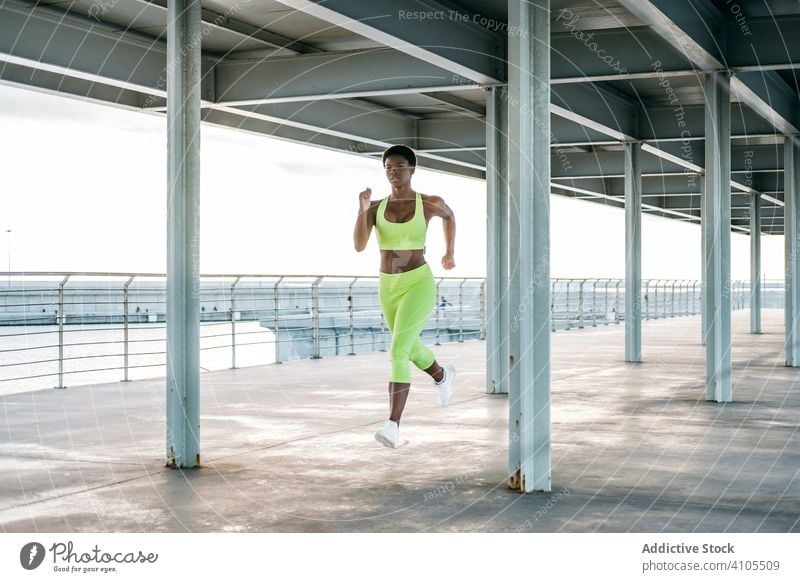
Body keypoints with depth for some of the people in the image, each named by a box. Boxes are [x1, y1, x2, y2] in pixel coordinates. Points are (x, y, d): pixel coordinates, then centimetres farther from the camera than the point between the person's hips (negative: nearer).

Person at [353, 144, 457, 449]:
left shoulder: (429, 203, -6)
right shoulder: (375, 206, 1)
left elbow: (449, 215, 20)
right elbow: (359, 246, -13)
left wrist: (450, 253, 24)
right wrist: (362, 211, -26)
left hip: (419, 286, -6)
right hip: (388, 287, 6)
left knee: (397, 353, -22)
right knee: (411, 349, 26)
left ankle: (393, 427, -23)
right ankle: (442, 376, 60)